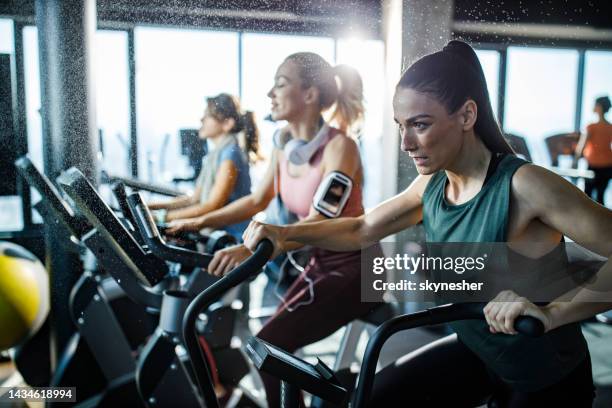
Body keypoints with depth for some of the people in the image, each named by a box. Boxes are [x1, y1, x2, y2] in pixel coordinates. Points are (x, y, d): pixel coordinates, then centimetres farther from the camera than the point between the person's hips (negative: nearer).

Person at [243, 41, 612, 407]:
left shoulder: (523, 186, -26)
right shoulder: (431, 186, -5)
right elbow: (361, 231, 3)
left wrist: (552, 313, -42)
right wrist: (285, 233, -9)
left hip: (547, 378, -5)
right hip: (474, 352, 5)